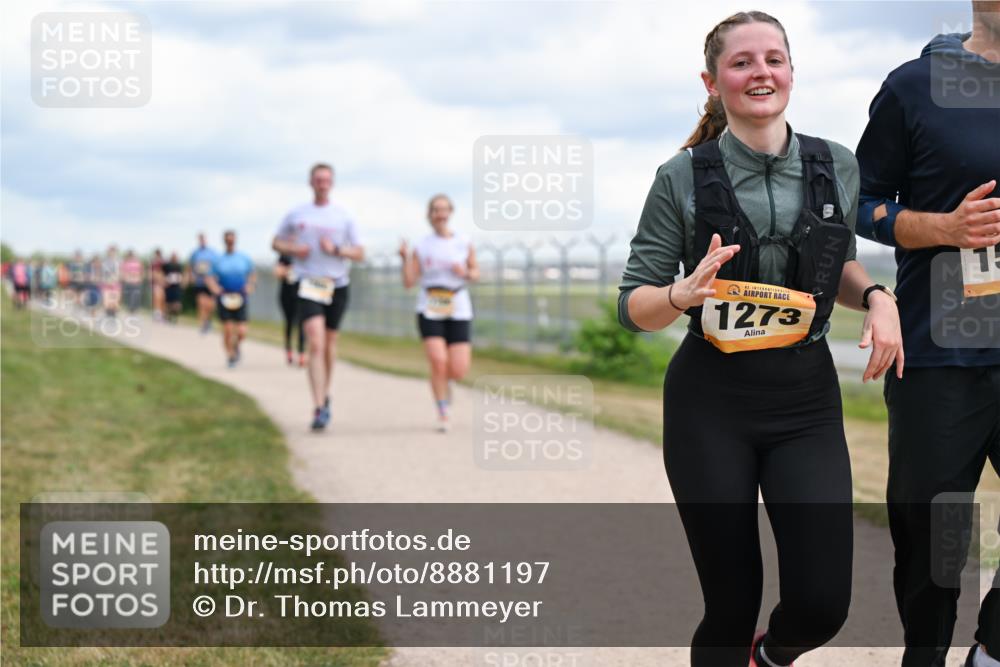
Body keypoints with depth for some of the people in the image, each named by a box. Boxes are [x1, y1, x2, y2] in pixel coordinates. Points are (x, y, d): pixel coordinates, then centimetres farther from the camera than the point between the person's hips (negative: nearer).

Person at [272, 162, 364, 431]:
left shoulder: (344, 216, 4)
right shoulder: (296, 214, 5)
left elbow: (359, 253, 4)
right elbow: (276, 242, 15)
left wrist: (336, 250, -15)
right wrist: (292, 249, -7)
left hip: (338, 285, 2)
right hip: (308, 285, -2)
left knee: (330, 343, 13)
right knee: (316, 344, -16)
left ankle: (325, 397, 34)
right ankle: (319, 408, -22)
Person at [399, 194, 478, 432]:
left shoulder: (464, 244, 4)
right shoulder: (422, 247, 2)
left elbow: (476, 272, 14)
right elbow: (409, 282, 0)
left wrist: (466, 273, -8)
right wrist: (405, 259, -15)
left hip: (458, 311, 1)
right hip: (429, 311, -1)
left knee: (459, 371, -5)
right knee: (438, 361, -18)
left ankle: (443, 381, 32)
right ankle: (442, 414, -2)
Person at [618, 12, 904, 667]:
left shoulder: (837, 166, 4)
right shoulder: (683, 178, -4)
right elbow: (633, 305, -1)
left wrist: (876, 297, -1)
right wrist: (685, 293, -23)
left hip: (807, 398, 2)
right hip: (711, 403, -2)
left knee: (823, 602, -5)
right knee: (732, 601, -1)